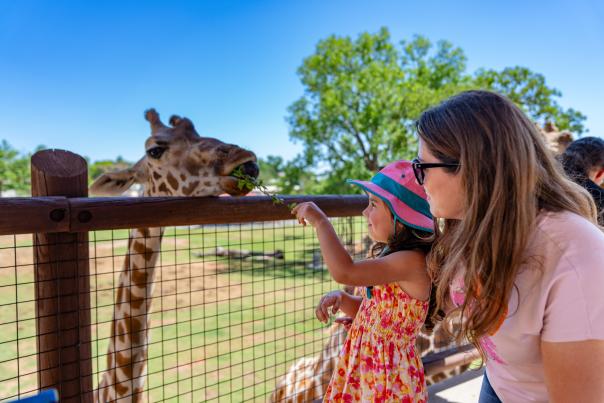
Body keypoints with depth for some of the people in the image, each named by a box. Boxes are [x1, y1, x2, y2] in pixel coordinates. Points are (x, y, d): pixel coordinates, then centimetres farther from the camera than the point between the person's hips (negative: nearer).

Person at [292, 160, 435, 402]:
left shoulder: (412, 261, -24)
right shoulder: (392, 256, 5)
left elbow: (344, 272, -33)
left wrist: (320, 222, -23)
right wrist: (341, 299, -6)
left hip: (389, 376, -8)